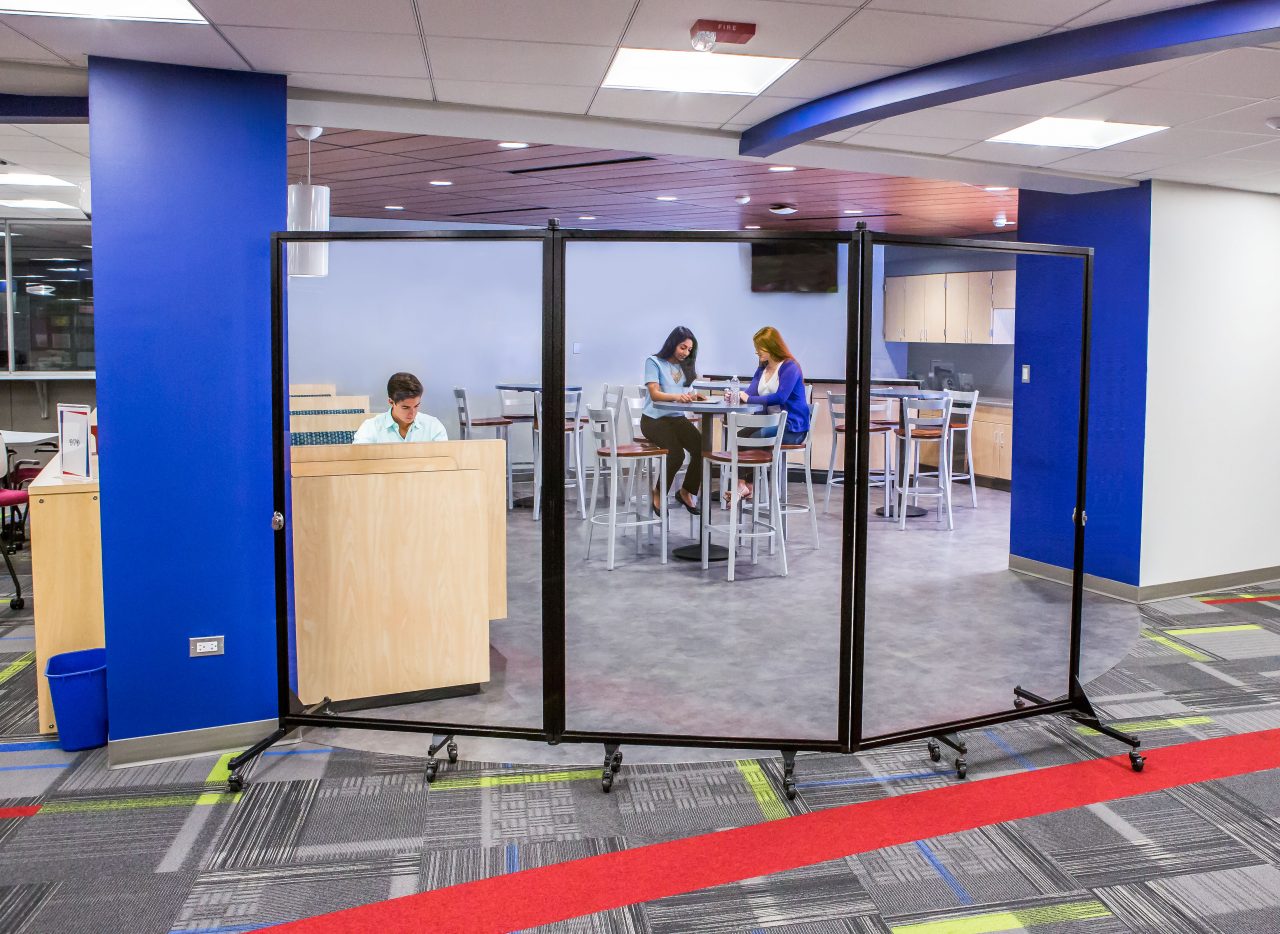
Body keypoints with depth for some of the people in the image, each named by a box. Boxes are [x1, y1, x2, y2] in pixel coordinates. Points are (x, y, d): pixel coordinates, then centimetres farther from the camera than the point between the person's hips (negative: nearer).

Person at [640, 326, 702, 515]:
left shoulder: (686, 366, 18)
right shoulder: (654, 362, -1)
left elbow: (685, 394, 17)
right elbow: (655, 394, -12)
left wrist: (692, 396, -8)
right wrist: (677, 396, -31)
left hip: (677, 417, 5)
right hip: (654, 419, -5)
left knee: (701, 447, -22)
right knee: (677, 453, -30)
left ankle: (686, 491, -2)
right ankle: (659, 493, -7)